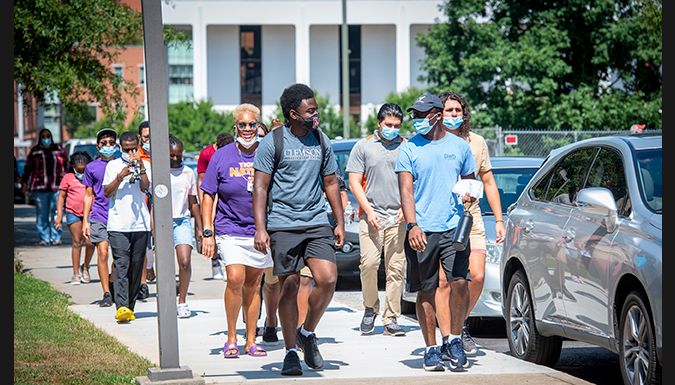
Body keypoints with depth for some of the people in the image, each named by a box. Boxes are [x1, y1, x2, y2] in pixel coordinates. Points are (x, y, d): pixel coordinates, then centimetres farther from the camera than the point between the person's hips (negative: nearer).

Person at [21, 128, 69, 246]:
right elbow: (27, 168, 11)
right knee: (42, 214, -1)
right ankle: (44, 238, 5)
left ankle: (56, 238, 5)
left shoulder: (59, 150, 14)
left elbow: (67, 163, 24)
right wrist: (24, 183, 6)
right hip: (40, 188, -1)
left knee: (56, 213, -3)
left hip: (56, 187, 1)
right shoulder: (35, 151, 10)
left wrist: (65, 173, 10)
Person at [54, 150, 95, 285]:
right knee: (77, 242, -3)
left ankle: (85, 267, 20)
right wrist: (59, 215, 0)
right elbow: (61, 196, 7)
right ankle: (76, 274, 4)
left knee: (90, 242, -6)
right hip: (73, 213, -1)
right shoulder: (68, 178, 4)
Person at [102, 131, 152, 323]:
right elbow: (107, 193, 1)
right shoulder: (113, 165, 8)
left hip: (140, 224, 2)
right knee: (121, 265, -13)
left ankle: (130, 306, 13)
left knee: (136, 266, 4)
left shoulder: (144, 165, 10)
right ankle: (121, 307, -22)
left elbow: (146, 188, -5)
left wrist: (141, 168, -13)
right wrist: (120, 176, -11)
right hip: (118, 225, -2)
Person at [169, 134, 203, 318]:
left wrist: (200, 227, 16)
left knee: (185, 261, -13)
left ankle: (182, 302, -1)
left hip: (182, 221, 1)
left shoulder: (188, 173, 9)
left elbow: (193, 202, 17)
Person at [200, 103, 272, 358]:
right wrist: (208, 232, -5)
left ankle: (251, 341, 18)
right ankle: (231, 336, -3)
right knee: (235, 279, -18)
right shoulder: (221, 157, -1)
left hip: (261, 231, 2)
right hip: (230, 230, -2)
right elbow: (208, 196, 2)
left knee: (253, 284, 8)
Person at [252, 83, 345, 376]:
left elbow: (331, 184, 19)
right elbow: (260, 187, -4)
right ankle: (291, 352, 9)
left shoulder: (322, 141, 10)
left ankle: (308, 333, 10)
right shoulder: (272, 143, -3)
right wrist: (260, 228, -12)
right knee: (289, 285, -2)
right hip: (283, 225, -3)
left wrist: (340, 223, 15)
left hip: (317, 223, 3)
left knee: (328, 278, -12)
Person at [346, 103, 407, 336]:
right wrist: (369, 211, -6)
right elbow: (354, 183, 5)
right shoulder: (363, 146, 7)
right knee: (369, 263, -13)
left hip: (397, 218, 1)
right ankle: (370, 308, 9)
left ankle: (391, 319, 2)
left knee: (396, 268, -3)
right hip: (372, 214, -1)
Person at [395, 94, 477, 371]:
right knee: (426, 291, 2)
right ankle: (431, 348, 12)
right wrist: (412, 225, -16)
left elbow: (470, 180, 21)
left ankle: (455, 340, 6)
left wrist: (469, 193, -3)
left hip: (454, 227, 0)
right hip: (422, 231, 0)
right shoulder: (409, 149, 4)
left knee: (460, 283, -13)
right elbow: (406, 190, -3)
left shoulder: (459, 146, 9)